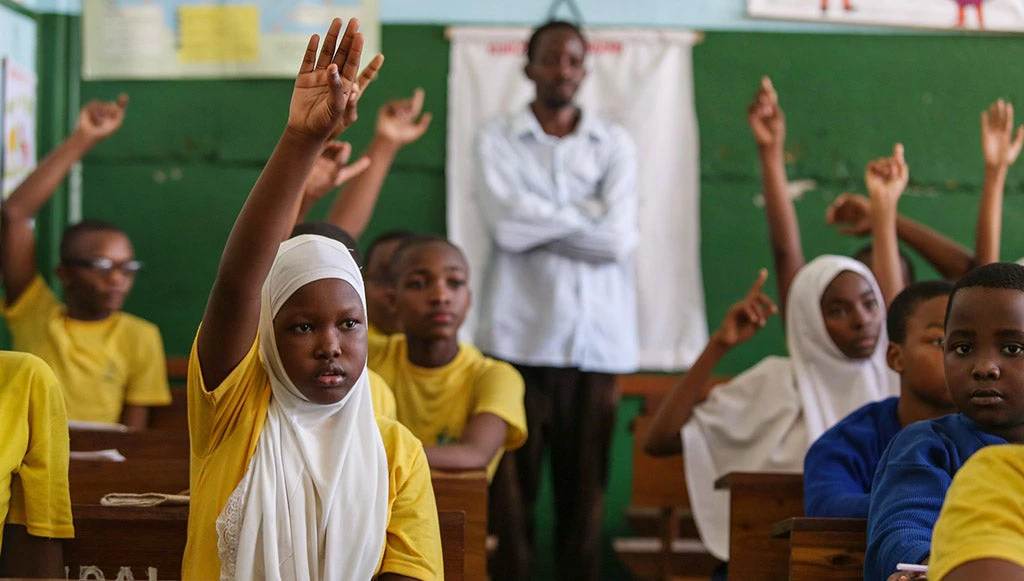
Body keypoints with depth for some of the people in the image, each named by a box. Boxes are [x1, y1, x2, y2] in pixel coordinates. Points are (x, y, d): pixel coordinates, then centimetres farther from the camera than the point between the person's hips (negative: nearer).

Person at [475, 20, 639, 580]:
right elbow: (506, 223, -8)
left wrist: (538, 222, -2)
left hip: (597, 339, 2)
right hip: (519, 336, -1)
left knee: (585, 485, 1)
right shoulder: (497, 138, 8)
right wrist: (590, 211, -1)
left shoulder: (614, 143, 12)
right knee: (512, 482, -4)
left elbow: (619, 238, -1)